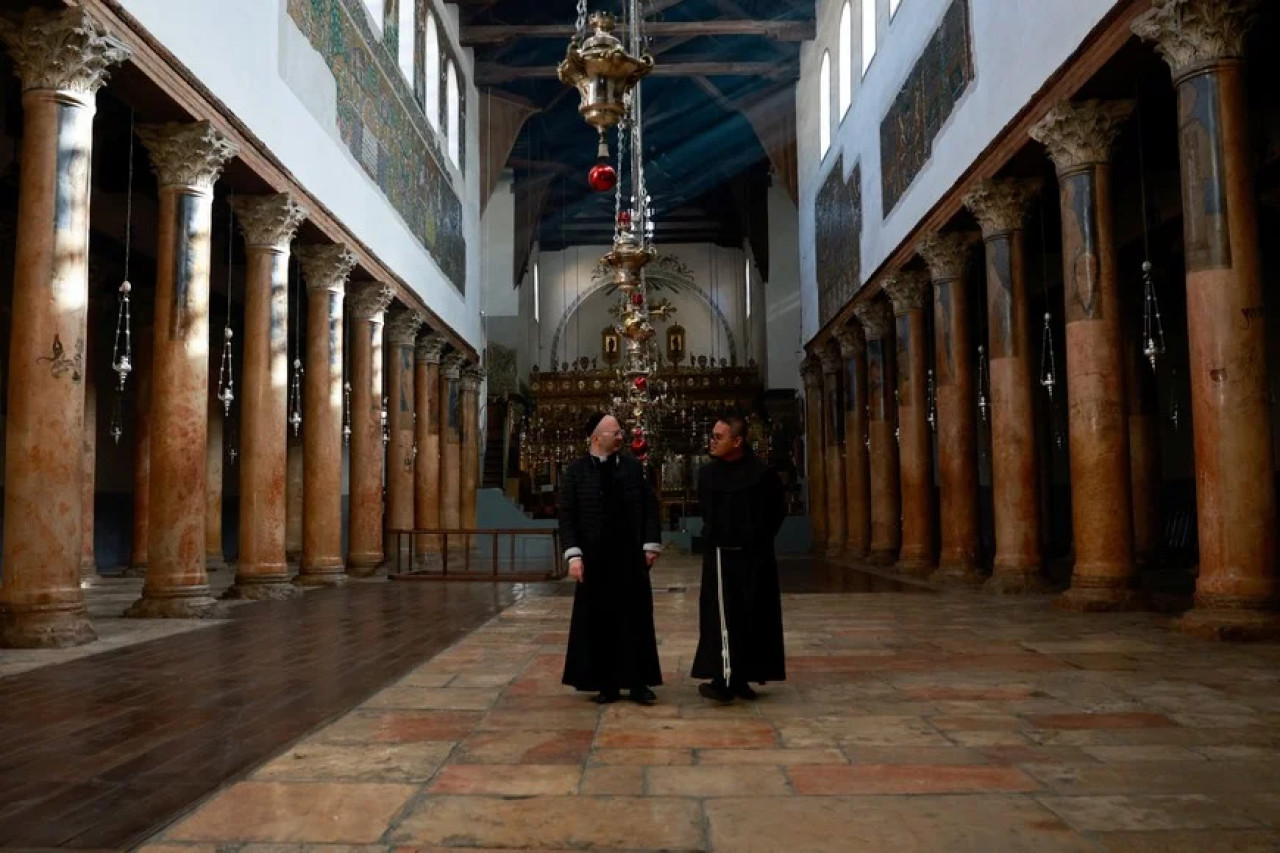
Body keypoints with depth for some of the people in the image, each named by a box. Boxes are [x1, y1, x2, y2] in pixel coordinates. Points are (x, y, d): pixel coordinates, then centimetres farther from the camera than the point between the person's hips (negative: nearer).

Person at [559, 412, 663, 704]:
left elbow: (650, 507, 6)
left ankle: (638, 683, 13)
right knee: (600, 621, 4)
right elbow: (567, 516, -4)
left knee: (635, 619, 4)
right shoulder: (575, 472, -1)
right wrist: (574, 554, -11)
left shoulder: (634, 468, 6)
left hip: (631, 556, 2)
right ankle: (606, 684, 15)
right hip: (595, 559, -2)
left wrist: (651, 545, -1)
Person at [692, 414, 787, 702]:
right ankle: (725, 679, -7)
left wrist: (758, 538, 7)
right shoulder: (707, 473, 3)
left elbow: (778, 510, 5)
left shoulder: (761, 473, -9)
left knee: (753, 618, 4)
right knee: (721, 618, -6)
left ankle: (741, 678, 15)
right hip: (719, 556, 2)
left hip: (754, 559, -2)